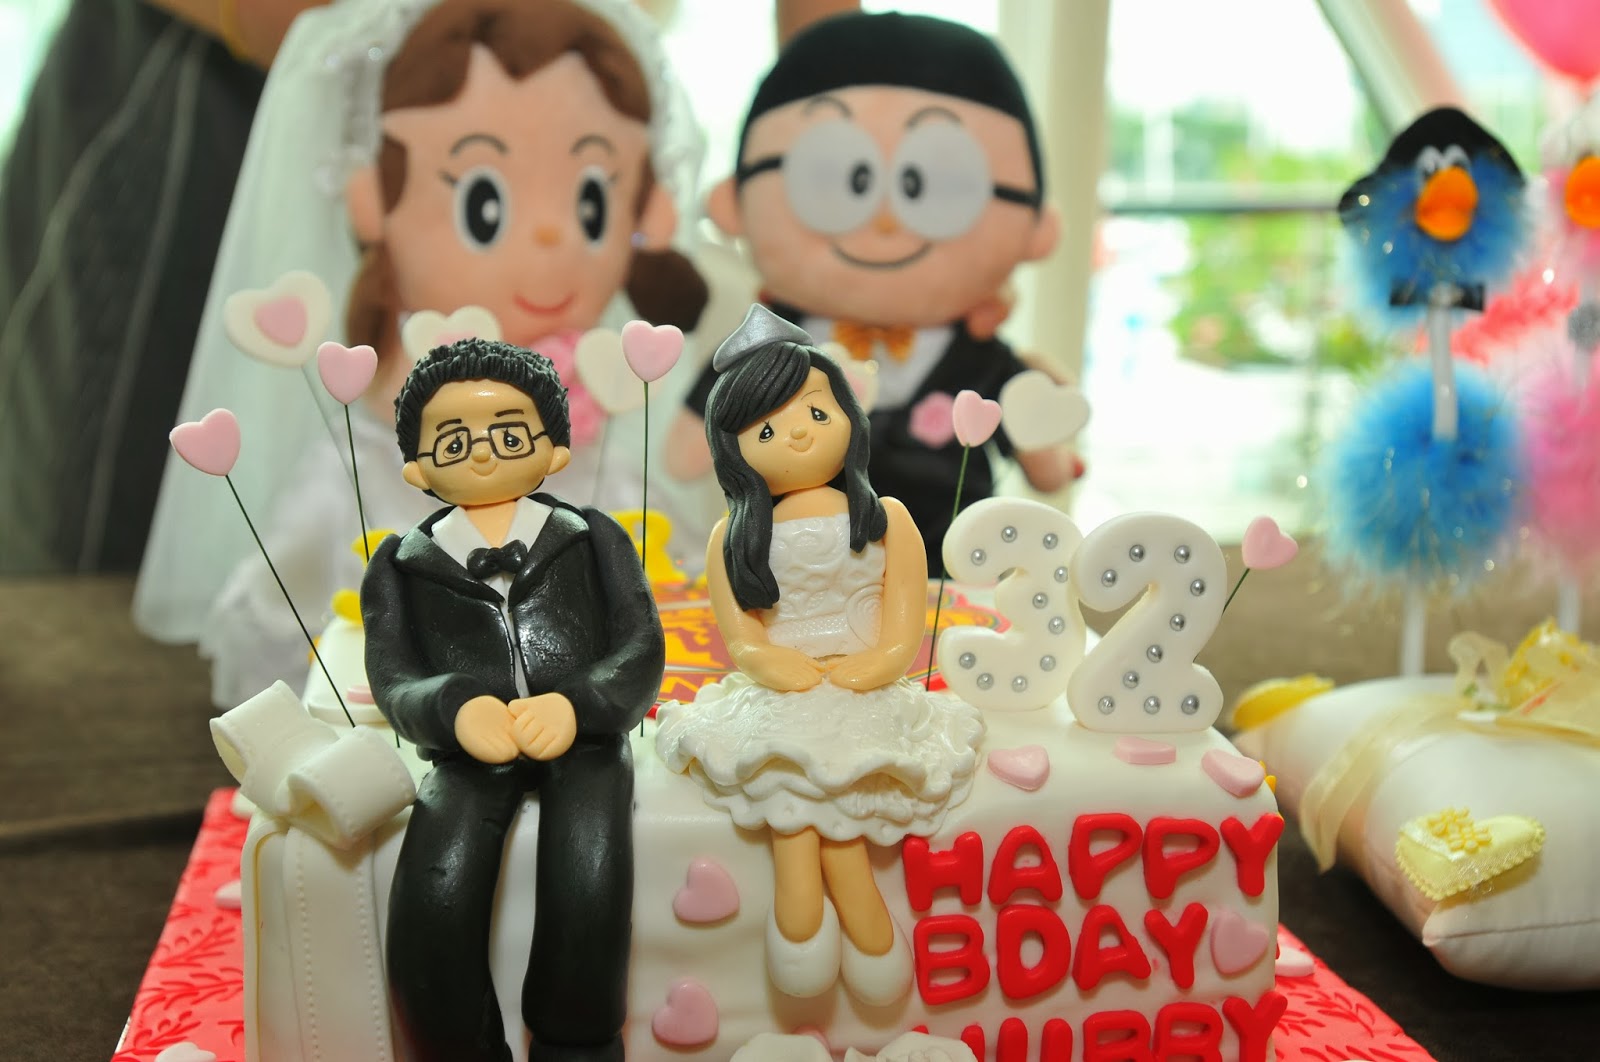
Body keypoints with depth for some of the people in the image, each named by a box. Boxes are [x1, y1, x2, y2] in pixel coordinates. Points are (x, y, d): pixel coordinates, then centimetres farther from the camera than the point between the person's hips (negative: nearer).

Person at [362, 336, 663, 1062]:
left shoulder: (592, 539, 12)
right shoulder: (402, 564, 15)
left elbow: (642, 654, 3)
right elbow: (395, 681, 5)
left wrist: (576, 704, -20)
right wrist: (456, 711, -20)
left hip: (582, 740, 0)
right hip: (467, 752, 1)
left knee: (588, 878, -29)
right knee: (434, 897, -27)